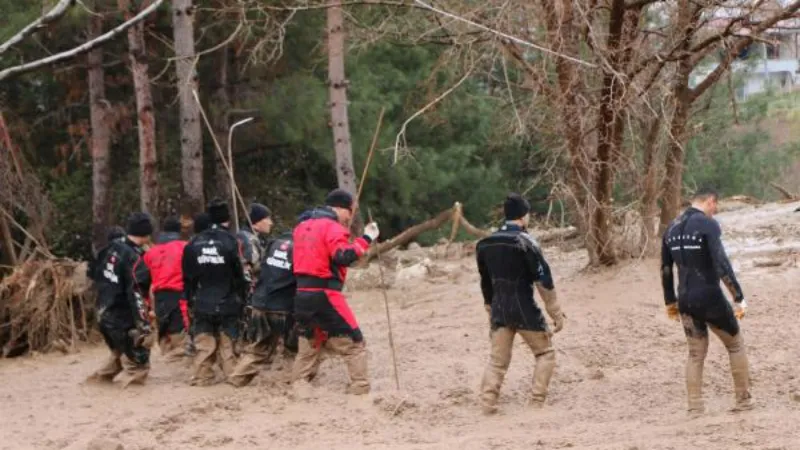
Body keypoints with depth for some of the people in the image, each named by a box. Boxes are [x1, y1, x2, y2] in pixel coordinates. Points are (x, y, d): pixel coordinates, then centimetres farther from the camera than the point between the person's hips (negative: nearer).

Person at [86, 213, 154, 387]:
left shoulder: (111, 247, 3)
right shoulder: (133, 257, -21)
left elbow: (96, 276, 14)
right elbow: (136, 294, -25)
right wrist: (143, 324, -26)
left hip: (105, 312, 9)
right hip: (123, 317, -9)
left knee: (120, 350, 28)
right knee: (137, 355, -2)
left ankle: (101, 378, 34)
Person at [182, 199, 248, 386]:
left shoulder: (193, 244, 3)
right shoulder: (230, 241, -10)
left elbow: (188, 277, 9)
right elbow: (239, 273, -8)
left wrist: (190, 300, 16)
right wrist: (242, 297, 1)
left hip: (202, 305, 3)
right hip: (227, 304, -3)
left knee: (204, 344, 7)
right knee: (228, 343, 2)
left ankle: (202, 378, 5)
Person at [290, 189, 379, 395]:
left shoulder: (302, 226, 16)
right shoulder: (332, 227, -9)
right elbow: (343, 257, -21)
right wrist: (366, 239, -16)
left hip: (302, 293, 7)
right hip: (324, 294, -7)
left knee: (308, 343, 17)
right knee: (354, 342, 0)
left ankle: (298, 387, 15)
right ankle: (360, 389, -6)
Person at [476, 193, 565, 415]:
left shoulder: (485, 244, 7)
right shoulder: (525, 242, -12)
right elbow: (544, 281, -12)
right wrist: (556, 314, -7)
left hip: (499, 310, 5)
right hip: (524, 309, -5)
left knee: (497, 359, 11)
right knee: (545, 352, 11)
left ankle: (487, 403, -5)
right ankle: (537, 402, 2)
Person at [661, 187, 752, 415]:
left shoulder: (672, 229, 10)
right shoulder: (708, 225, -12)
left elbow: (665, 269, 15)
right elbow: (722, 264, -21)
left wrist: (670, 301, 25)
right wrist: (739, 298, -19)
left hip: (686, 301, 6)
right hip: (710, 298, -6)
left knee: (696, 354, 15)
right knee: (735, 344, 13)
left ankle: (695, 407, 8)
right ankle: (743, 400, 15)